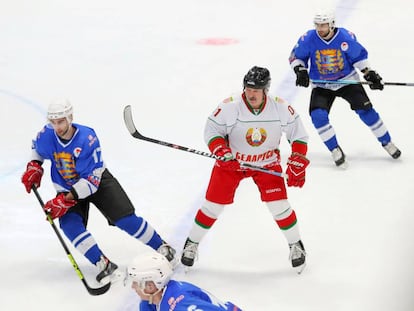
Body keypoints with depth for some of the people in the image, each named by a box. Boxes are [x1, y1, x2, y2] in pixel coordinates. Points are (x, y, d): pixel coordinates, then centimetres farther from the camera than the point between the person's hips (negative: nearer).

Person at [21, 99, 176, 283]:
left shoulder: (87, 139, -31)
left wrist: (66, 200, -37)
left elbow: (91, 180, -31)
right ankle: (104, 265, -24)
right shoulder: (46, 136, -17)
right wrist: (34, 167, -8)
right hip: (67, 187, 3)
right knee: (70, 225, -23)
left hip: (98, 182, -3)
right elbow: (37, 149, 12)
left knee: (126, 219, -10)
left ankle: (162, 248, 9)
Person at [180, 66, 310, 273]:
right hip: (231, 162, -1)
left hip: (267, 162, 1)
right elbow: (211, 130, -14)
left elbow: (299, 136, -8)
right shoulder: (229, 107, -26)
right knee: (214, 205, 0)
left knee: (279, 205, -9)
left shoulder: (281, 109, -20)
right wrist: (222, 153, -30)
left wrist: (297, 165, -14)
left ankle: (296, 245, 14)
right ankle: (192, 243, 20)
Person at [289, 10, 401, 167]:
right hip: (321, 85, 1)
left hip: (347, 80, -1)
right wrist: (300, 71, -18)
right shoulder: (308, 39, -17)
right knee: (318, 115, -20)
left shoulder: (346, 37, -17)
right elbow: (296, 57, -1)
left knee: (365, 110, -7)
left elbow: (359, 56, -2)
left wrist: (370, 74, -5)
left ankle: (387, 142, 12)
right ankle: (335, 150, -4)